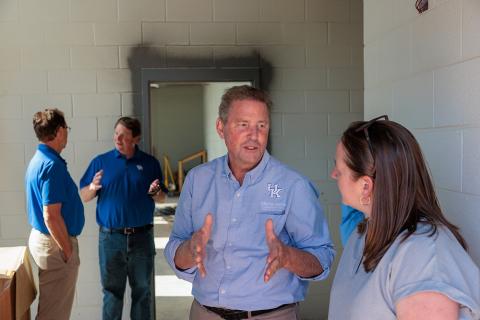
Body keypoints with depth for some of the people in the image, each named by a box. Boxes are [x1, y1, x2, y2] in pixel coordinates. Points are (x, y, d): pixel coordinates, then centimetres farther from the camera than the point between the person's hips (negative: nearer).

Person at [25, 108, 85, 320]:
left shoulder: (38, 160, 9)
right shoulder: (52, 165, -22)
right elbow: (51, 216, -25)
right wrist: (68, 250, -18)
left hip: (40, 237, 10)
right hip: (55, 243, -10)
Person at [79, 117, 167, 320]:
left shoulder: (150, 163, 4)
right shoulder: (101, 162, 3)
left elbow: (161, 198, 8)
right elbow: (84, 196, 3)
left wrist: (155, 192, -14)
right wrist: (93, 187, -18)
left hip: (142, 236, 1)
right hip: (111, 237, 0)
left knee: (142, 290, 11)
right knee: (112, 290, 9)